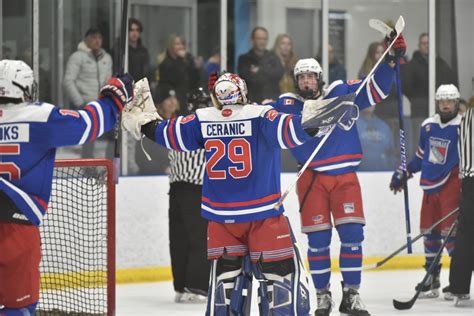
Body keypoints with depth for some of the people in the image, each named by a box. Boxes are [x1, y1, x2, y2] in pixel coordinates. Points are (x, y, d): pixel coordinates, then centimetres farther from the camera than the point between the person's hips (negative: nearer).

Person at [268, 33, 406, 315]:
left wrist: (392, 59, -7)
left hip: (345, 177, 1)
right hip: (312, 178, -1)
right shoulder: (287, 105, 1)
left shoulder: (341, 93, 4)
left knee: (352, 234, -4)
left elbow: (376, 89, 4)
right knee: (318, 239, -1)